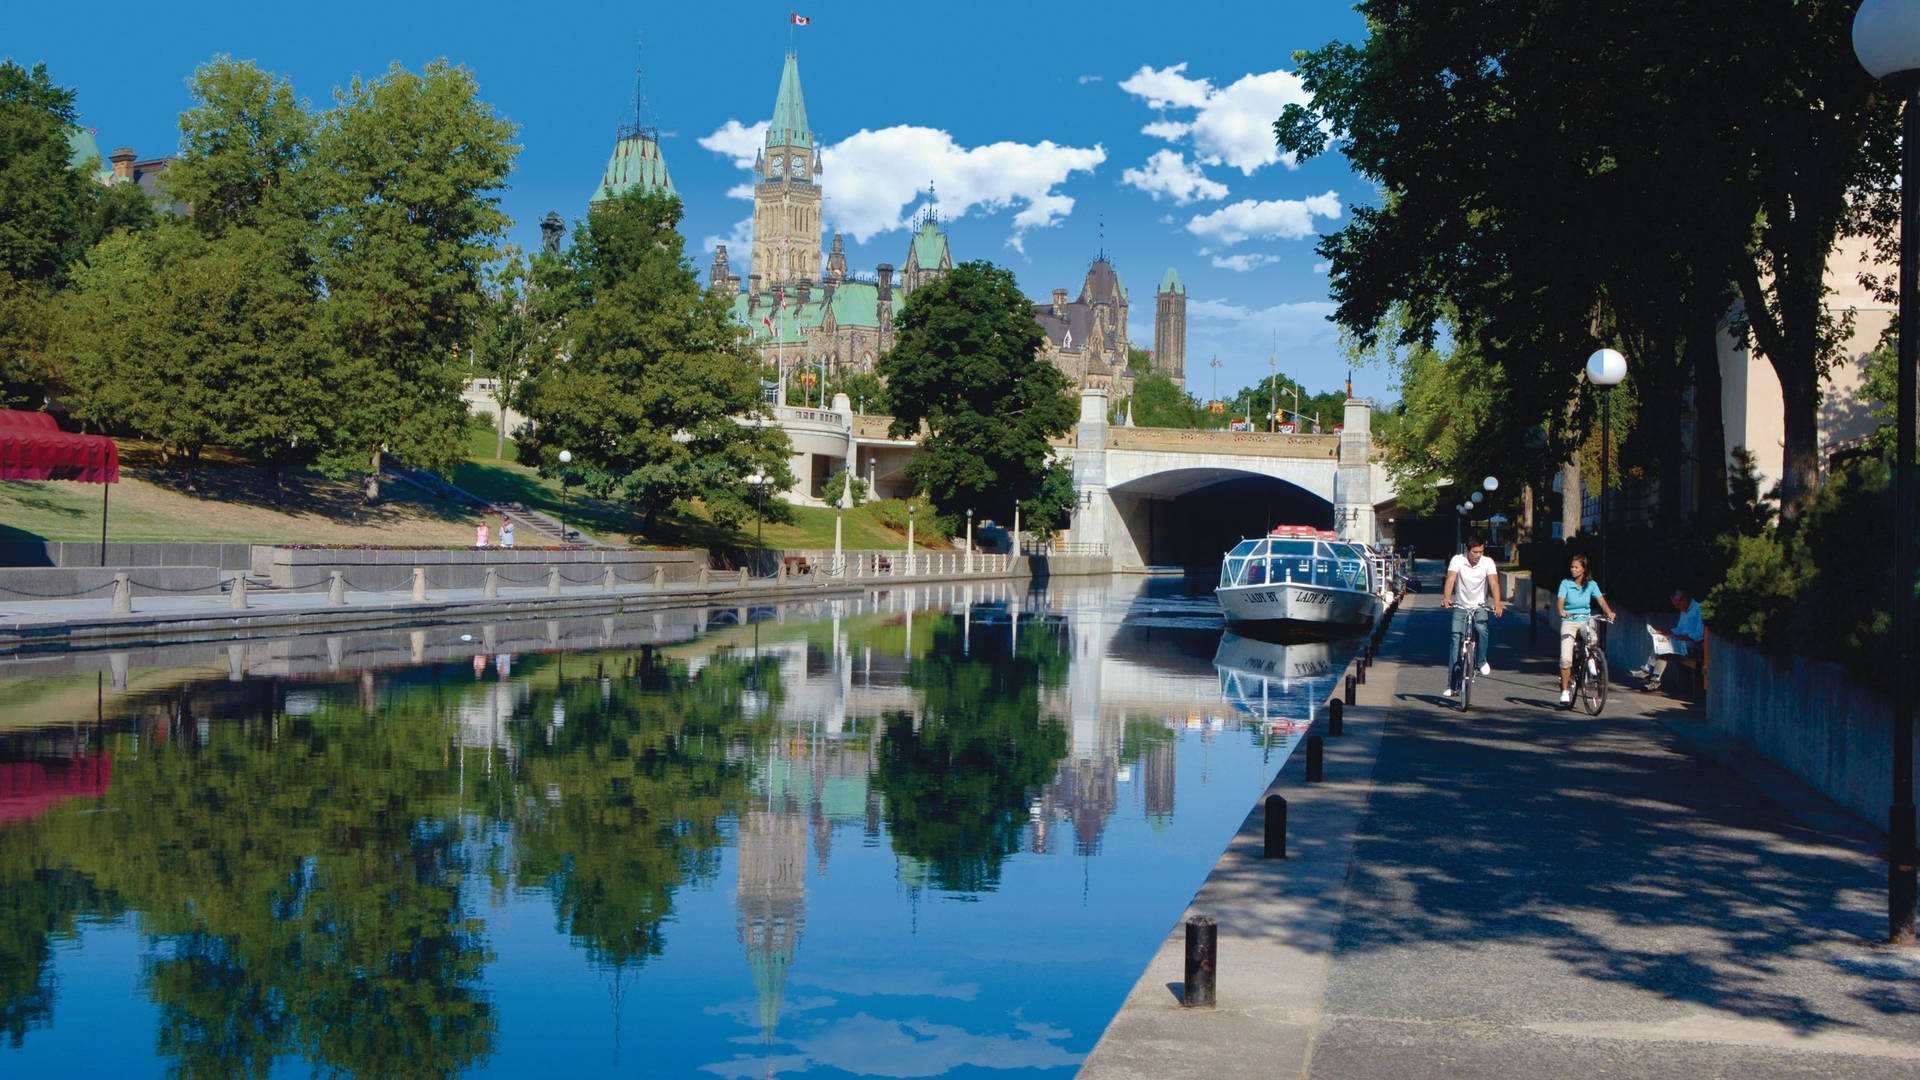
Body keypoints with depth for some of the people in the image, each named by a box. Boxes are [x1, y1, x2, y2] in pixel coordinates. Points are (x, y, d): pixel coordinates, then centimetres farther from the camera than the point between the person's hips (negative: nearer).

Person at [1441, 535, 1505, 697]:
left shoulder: (1488, 562, -11)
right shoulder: (1458, 560, -13)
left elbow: (1494, 583, -22)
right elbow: (1450, 580, -25)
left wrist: (1497, 604, -39)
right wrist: (1446, 598, -45)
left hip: (1480, 606, 0)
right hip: (1460, 606, 0)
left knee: (1481, 629, -30)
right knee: (1456, 642, -9)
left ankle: (1482, 661, -2)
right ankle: (1452, 685, -6)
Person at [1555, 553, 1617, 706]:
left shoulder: (1591, 584, 1)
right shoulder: (1565, 583, -3)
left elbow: (1601, 600, -9)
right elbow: (1560, 600, -14)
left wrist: (1609, 612, -29)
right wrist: (1562, 612, -37)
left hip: (1585, 620, 1)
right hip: (1569, 621, -1)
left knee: (1594, 642, -31)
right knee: (1565, 658, -14)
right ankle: (1565, 690, 0)